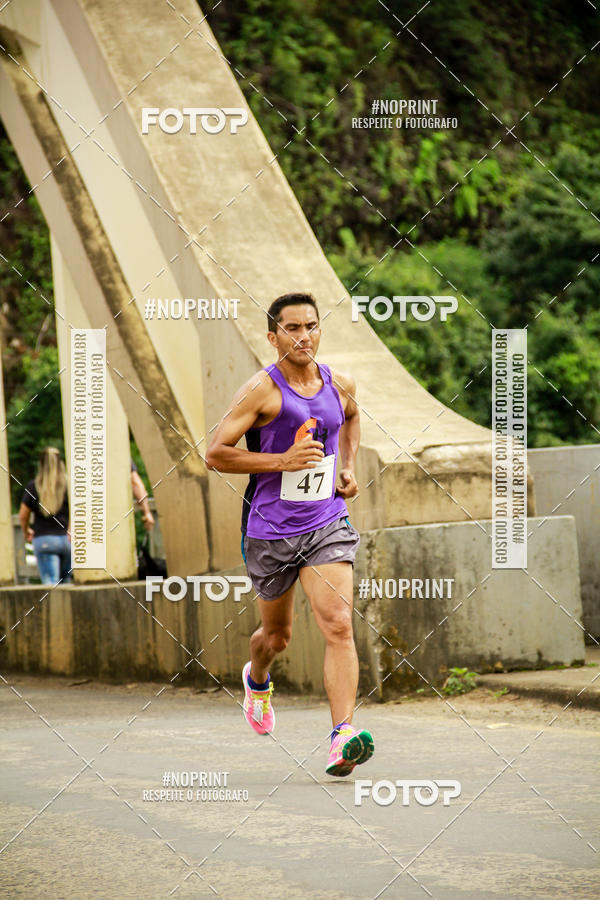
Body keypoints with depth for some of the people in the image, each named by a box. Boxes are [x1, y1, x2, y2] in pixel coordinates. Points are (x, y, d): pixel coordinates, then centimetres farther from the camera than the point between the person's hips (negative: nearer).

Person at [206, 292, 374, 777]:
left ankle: (343, 737, -25)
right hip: (271, 530, -2)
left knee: (339, 625, -17)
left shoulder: (340, 384, 5)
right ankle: (257, 679, 51)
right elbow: (215, 454, -12)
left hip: (328, 524, 2)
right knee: (278, 634, 15)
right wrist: (283, 460, -19)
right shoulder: (262, 390, -11)